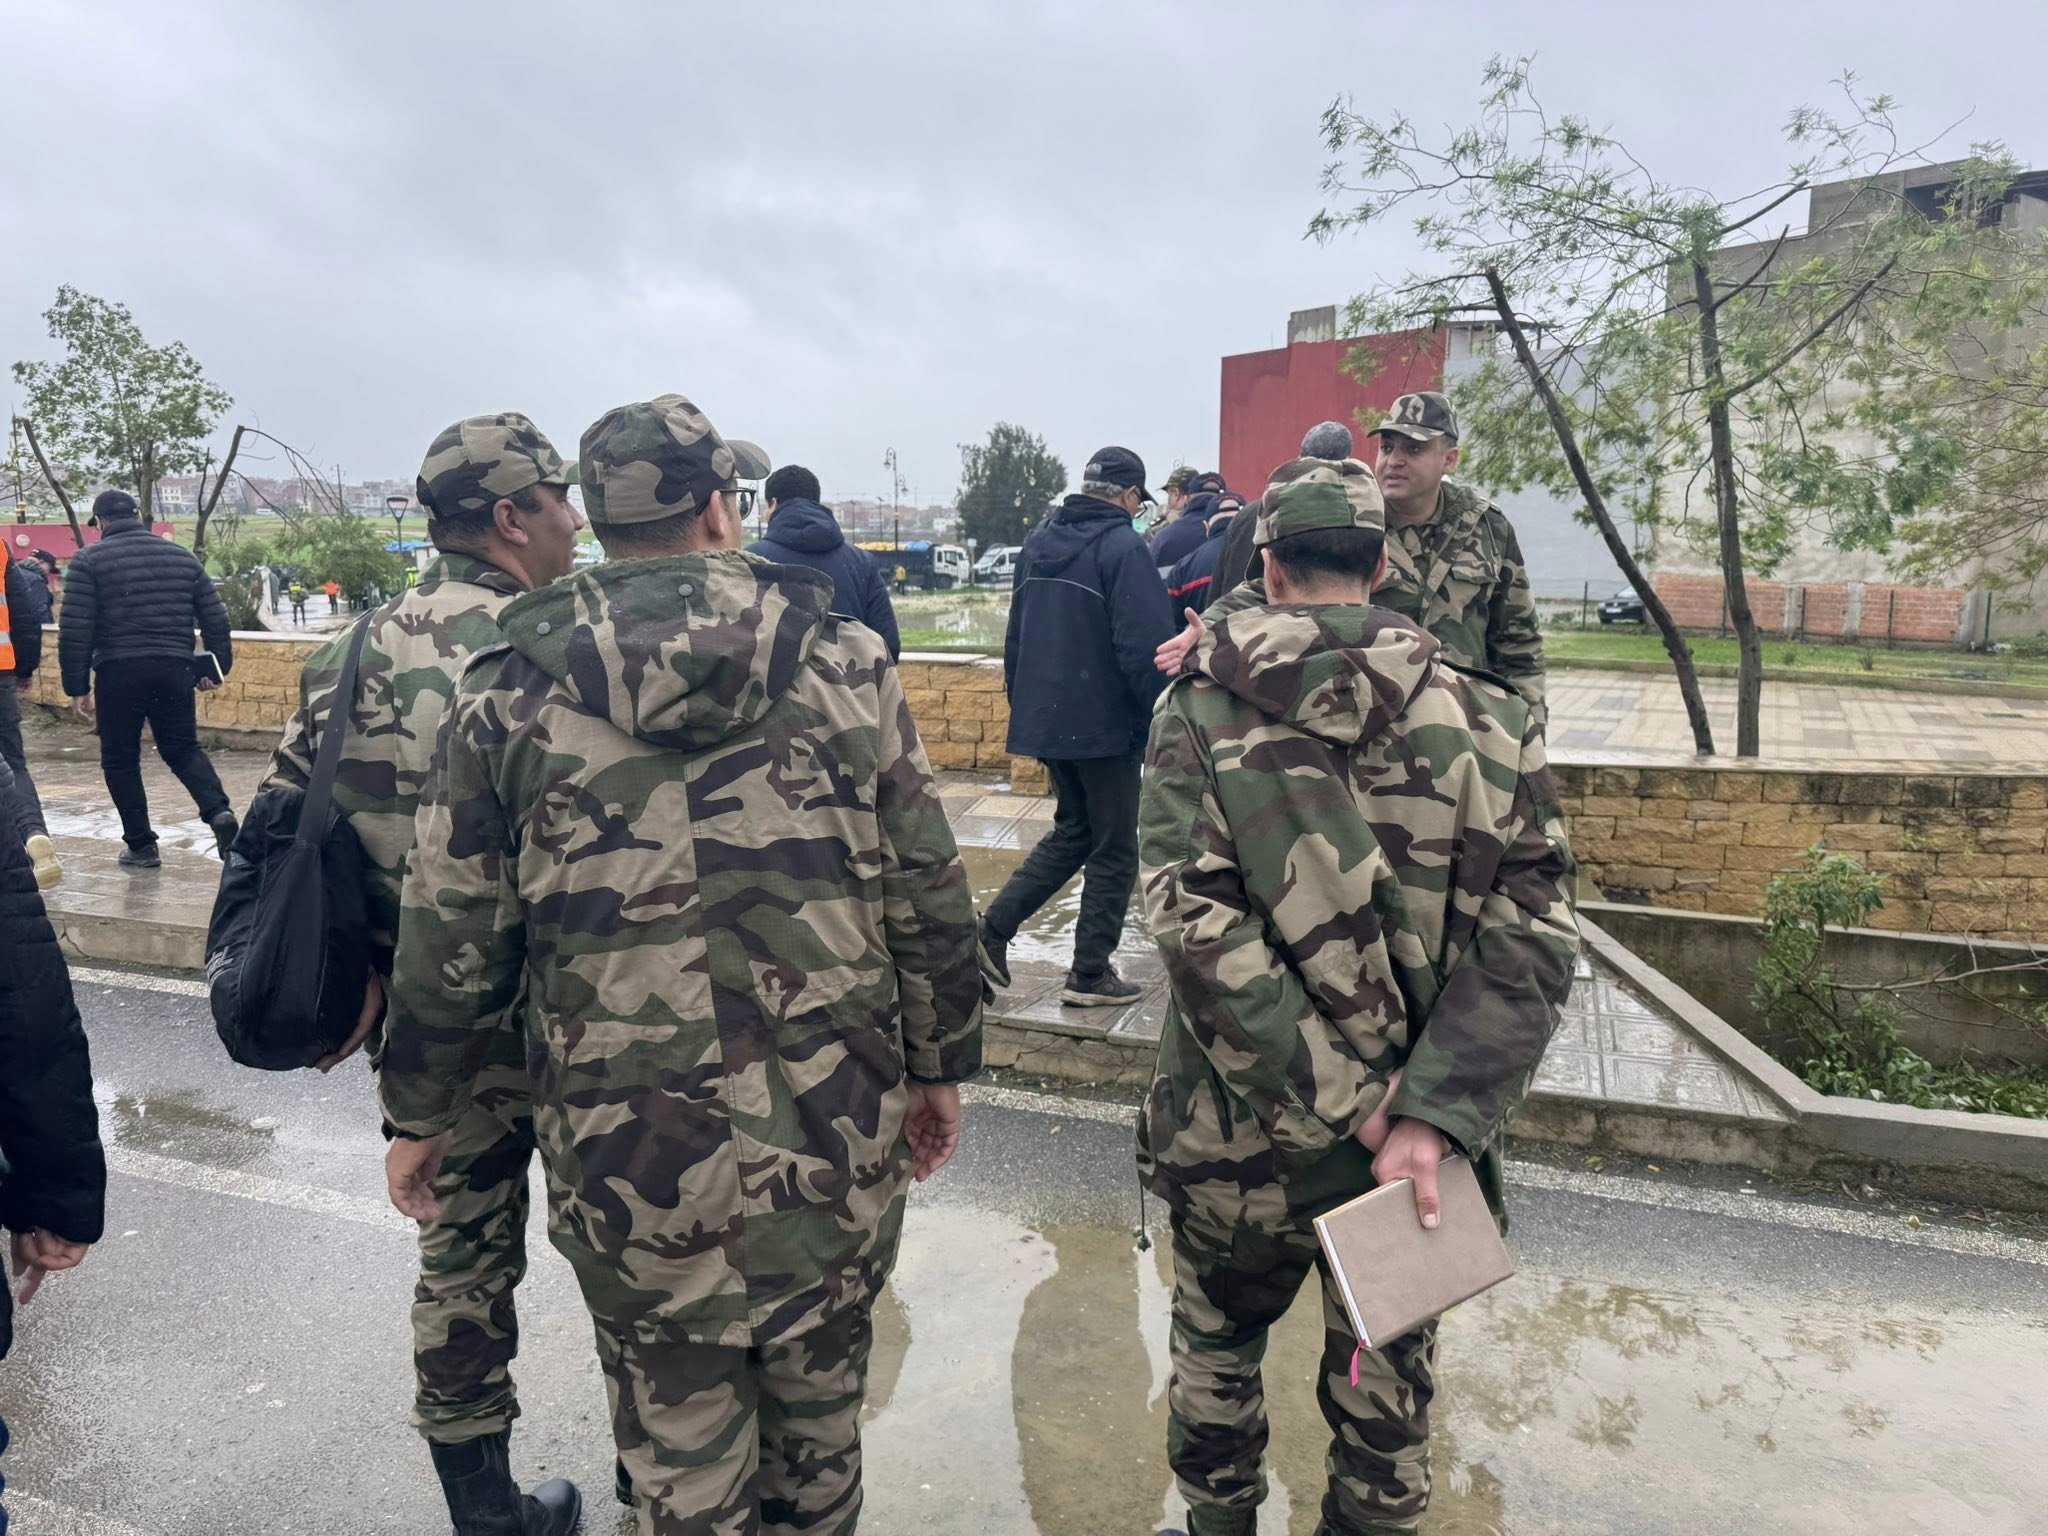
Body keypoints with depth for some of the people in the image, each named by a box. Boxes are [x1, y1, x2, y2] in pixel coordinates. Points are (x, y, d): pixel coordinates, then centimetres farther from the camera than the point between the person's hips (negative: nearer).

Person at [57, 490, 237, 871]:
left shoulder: (89, 560, 0)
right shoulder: (183, 557, 11)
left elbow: (74, 631, -5)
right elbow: (215, 620, 10)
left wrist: (77, 686, 0)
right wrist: (216, 669, 18)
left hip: (118, 672, -3)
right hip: (174, 671, 3)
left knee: (120, 759, 11)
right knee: (184, 749, 14)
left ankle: (141, 844, 12)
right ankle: (218, 811, -10)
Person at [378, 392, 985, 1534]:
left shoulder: (508, 695, -5)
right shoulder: (847, 663, -5)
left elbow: (453, 944, 0)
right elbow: (932, 901, -3)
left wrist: (419, 1116, 15)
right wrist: (938, 1067, 11)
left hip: (628, 1154, -1)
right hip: (838, 1138, 1)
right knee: (819, 1416, 24)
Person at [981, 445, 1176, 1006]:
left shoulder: (1039, 540, 11)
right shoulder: (1123, 547, -14)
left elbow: (1015, 635, 16)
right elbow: (1143, 646, -20)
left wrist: (1021, 704, 22)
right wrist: (1157, 719, -11)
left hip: (1042, 719, 7)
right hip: (1105, 723, -7)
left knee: (1072, 830, 22)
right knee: (1114, 850, 7)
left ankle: (992, 931, 13)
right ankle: (1091, 975, 13)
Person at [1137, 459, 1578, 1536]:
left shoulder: (1197, 713, -10)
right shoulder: (1488, 720, -7)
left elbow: (1197, 927, -21)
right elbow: (1527, 942, -15)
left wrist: (1351, 1102, -18)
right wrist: (1425, 1118, -20)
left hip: (1233, 1138, 0)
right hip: (1403, 1155, 1)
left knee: (1215, 1351, 27)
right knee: (1384, 1389, 23)